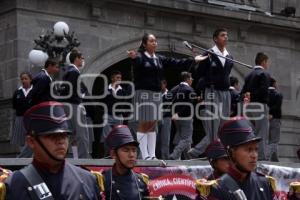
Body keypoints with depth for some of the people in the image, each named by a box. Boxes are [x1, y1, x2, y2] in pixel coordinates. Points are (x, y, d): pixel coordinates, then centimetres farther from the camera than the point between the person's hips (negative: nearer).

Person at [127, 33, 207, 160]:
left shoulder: (159, 59, 14)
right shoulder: (140, 57, -6)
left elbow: (175, 63, 11)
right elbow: (138, 61, -28)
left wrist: (193, 60, 6)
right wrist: (134, 57, -52)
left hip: (156, 94, 7)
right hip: (143, 93, -7)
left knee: (152, 125, 8)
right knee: (143, 125, -5)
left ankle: (152, 155, 10)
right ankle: (145, 155, -6)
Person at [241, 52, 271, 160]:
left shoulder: (249, 75, 14)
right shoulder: (264, 74, -8)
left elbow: (243, 92, 9)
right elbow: (264, 91, -19)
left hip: (249, 106, 7)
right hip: (260, 105, -7)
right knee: (262, 133, -5)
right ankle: (261, 157, -8)